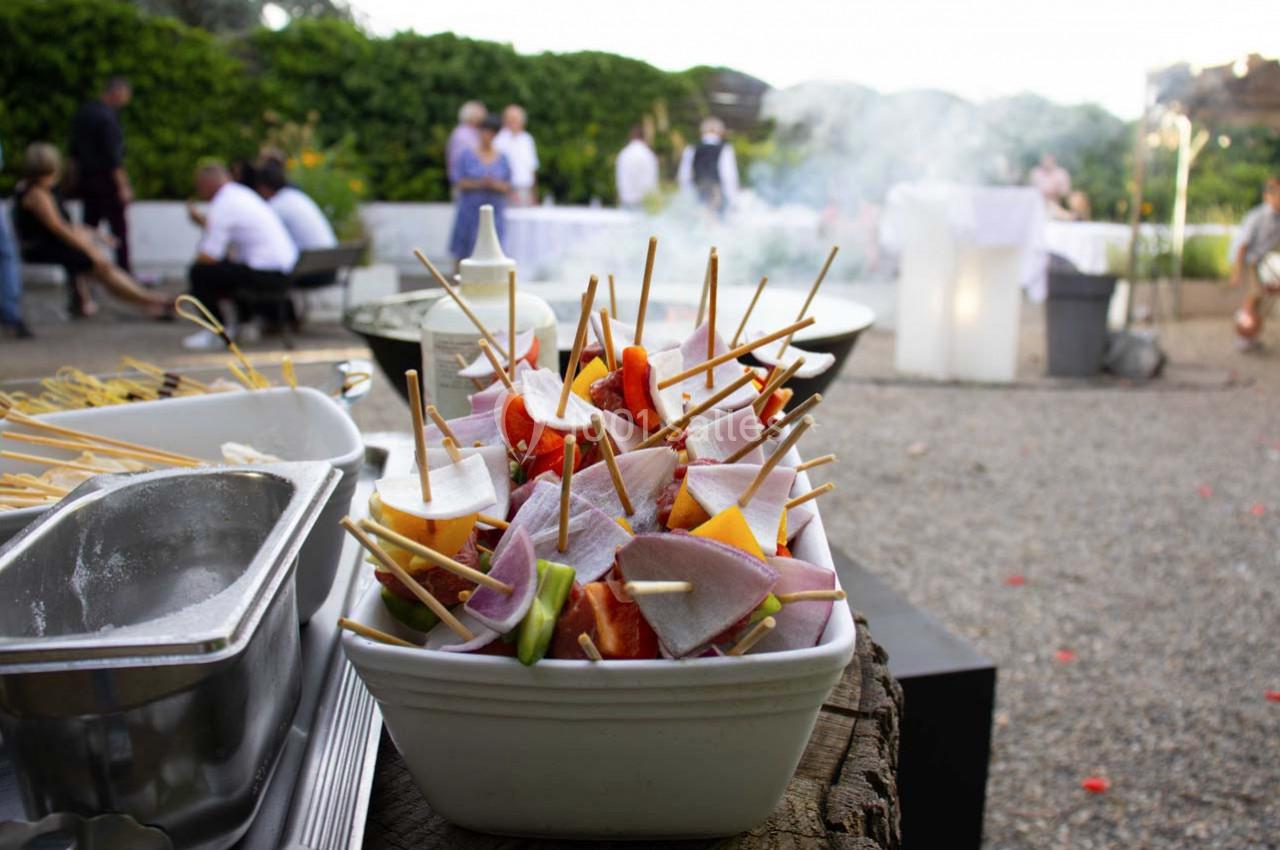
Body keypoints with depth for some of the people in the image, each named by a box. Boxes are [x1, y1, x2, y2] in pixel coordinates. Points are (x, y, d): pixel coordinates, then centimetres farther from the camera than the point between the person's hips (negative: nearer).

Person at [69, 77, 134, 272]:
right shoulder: (108, 117, -17)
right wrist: (123, 186, -18)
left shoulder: (83, 112, 11)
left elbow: (74, 152, 16)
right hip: (105, 178, -8)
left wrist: (75, 176, 23)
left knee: (89, 225, 12)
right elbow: (113, 157, -20)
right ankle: (124, 270, 0)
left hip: (85, 177, 8)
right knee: (119, 227, -2)